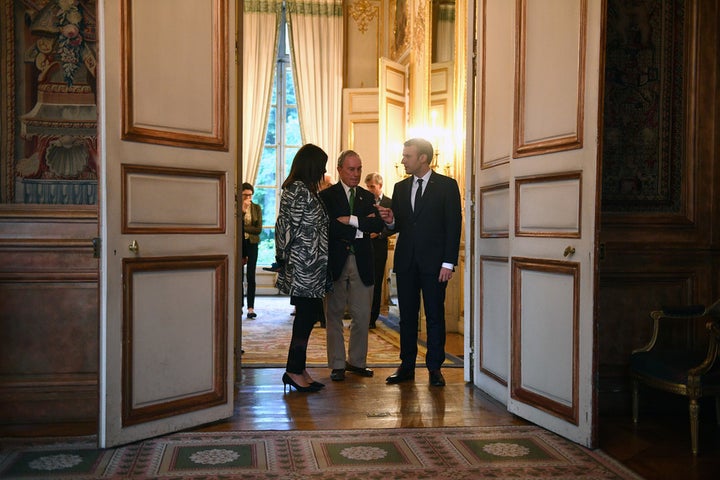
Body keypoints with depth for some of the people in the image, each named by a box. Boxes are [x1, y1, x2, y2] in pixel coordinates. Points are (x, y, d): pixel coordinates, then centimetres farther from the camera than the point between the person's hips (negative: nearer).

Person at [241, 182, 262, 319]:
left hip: (252, 244, 0)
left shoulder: (257, 208, 3)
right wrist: (243, 210, -17)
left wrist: (243, 228, -11)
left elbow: (259, 229, -3)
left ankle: (251, 308, -5)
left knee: (251, 276, -5)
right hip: (239, 243, 0)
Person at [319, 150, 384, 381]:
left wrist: (351, 220, -13)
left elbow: (378, 225, -2)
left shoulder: (368, 197, 14)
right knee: (334, 315, 4)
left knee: (362, 315, 6)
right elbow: (329, 227, -14)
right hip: (336, 262, -3)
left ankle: (357, 361, 21)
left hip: (361, 263, 4)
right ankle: (337, 364, 14)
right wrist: (360, 230, -11)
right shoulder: (326, 196, 0)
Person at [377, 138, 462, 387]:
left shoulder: (447, 185, -2)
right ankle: (407, 366, 17)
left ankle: (435, 367, 11)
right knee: (407, 315, 8)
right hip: (406, 261, 4)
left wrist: (448, 263, -12)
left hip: (433, 262, -4)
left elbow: (453, 226, -6)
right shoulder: (400, 187, 13)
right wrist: (390, 220, -8)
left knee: (435, 315, 2)